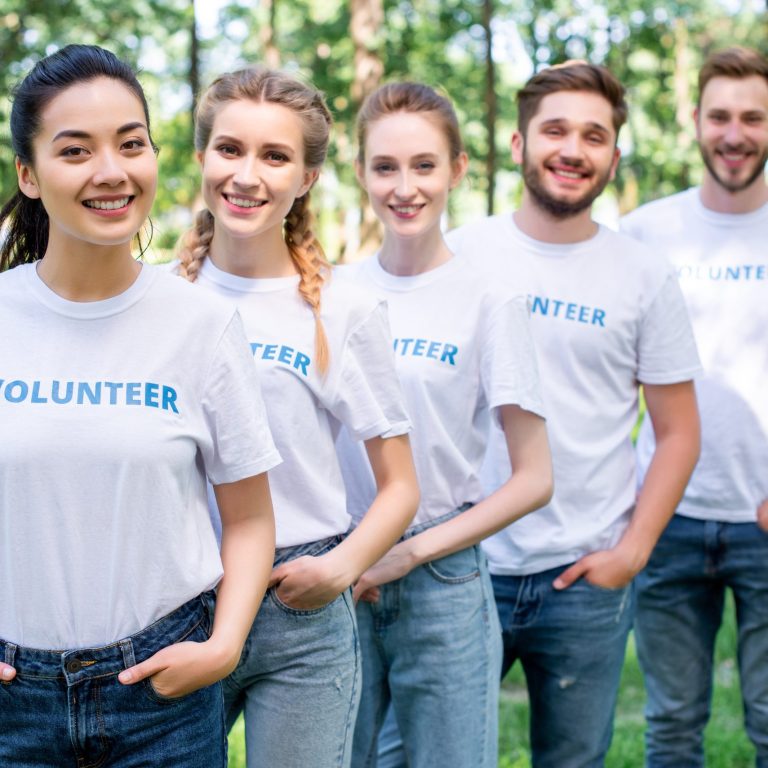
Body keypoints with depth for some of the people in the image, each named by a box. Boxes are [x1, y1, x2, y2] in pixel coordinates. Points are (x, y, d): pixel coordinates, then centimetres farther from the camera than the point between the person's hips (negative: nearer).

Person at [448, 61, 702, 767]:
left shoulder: (644, 276, 1)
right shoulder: (460, 253, 1)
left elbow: (678, 433, 4)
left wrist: (633, 549, -6)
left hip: (586, 578, 0)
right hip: (462, 566, 0)